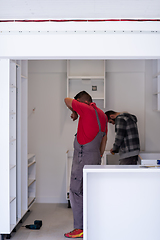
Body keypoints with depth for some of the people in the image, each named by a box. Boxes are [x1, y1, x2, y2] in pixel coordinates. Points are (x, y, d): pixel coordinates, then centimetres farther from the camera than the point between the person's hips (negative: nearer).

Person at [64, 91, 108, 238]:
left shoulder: (86, 109, -13)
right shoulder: (102, 115, 13)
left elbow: (67, 100, -1)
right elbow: (104, 138, 17)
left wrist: (74, 112, 17)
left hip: (83, 158, -9)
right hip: (95, 157, 9)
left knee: (76, 192, -3)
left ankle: (80, 228, 0)